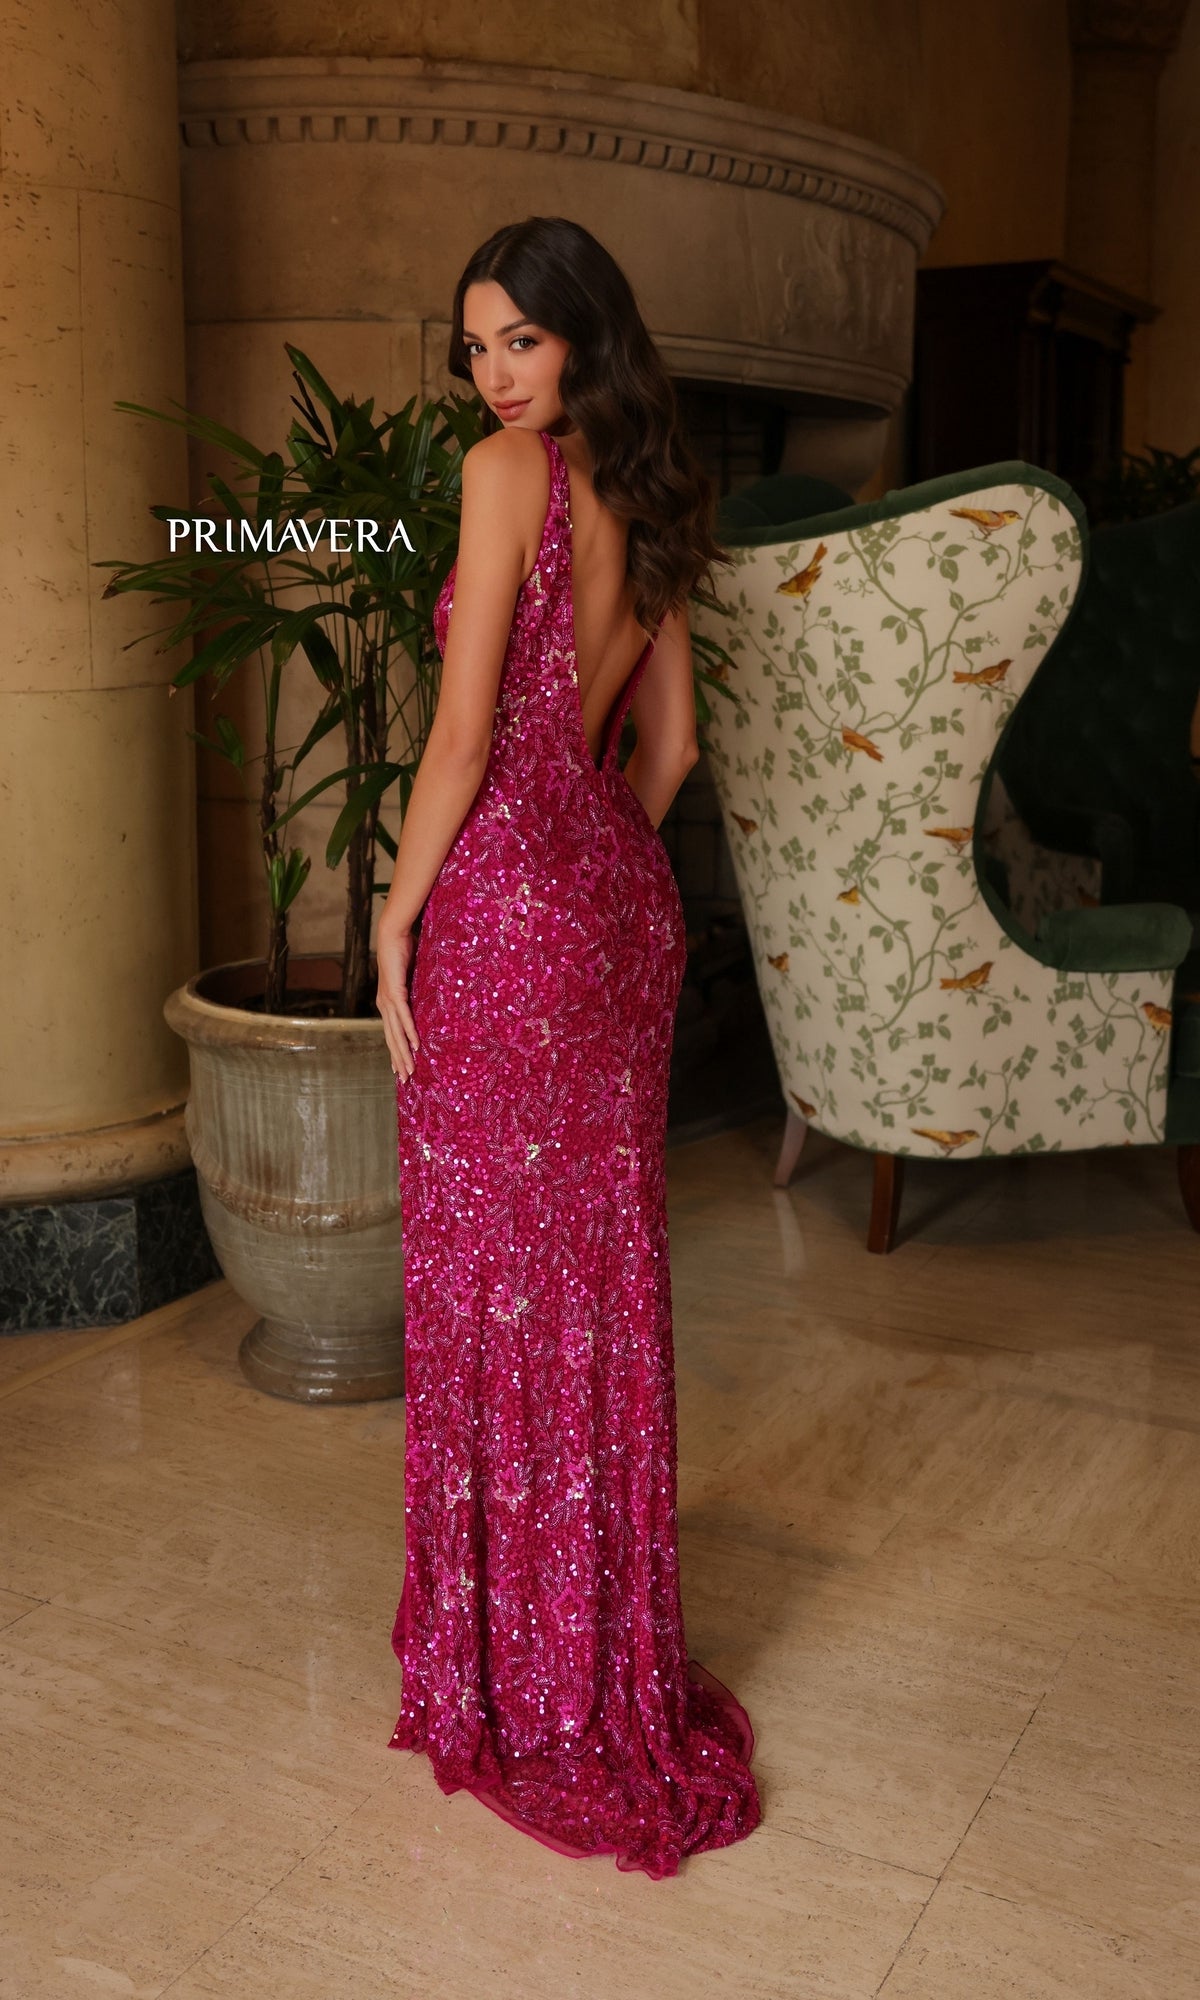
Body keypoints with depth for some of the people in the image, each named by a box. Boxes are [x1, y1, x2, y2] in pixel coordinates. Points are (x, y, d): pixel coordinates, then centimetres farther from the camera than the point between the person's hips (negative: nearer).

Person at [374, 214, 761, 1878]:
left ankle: (516, 1683, 17)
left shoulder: (511, 468, -10)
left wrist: (395, 923, -9)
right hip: (623, 898, 8)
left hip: (511, 896, -8)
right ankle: (619, 1641, 29)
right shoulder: (649, 494, 14)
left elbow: (466, 732, -16)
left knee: (494, 1274, 2)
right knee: (606, 1263, 14)